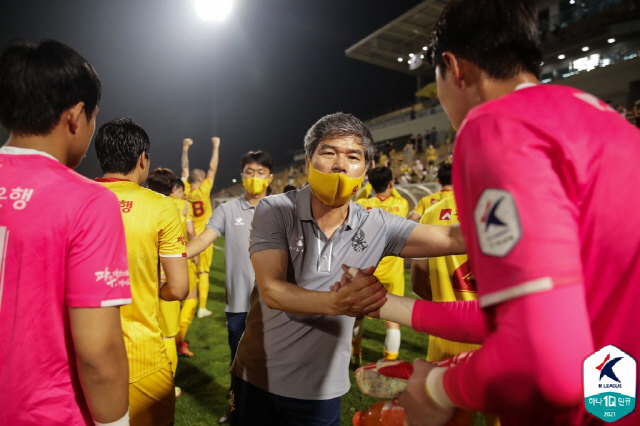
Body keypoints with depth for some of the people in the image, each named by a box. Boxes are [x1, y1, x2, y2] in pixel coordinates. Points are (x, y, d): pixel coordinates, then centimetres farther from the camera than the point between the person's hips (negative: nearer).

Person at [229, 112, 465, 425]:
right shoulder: (274, 211, -13)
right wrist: (335, 303, -40)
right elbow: (272, 290, -23)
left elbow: (454, 238, -15)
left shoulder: (377, 227, -8)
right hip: (257, 379, -1)